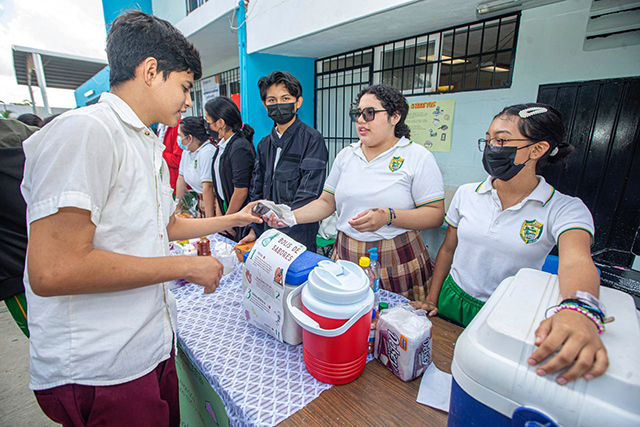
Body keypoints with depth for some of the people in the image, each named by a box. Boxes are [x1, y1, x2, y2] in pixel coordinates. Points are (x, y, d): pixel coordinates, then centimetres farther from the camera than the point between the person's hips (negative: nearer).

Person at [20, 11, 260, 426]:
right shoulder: (85, 131, -19)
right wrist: (187, 266, -20)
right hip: (99, 374, -8)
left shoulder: (150, 147, 11)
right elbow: (51, 271, -27)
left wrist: (234, 219, 18)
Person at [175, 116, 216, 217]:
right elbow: (181, 179, 12)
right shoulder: (187, 151, 6)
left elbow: (208, 187, -25)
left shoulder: (207, 152, -20)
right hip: (201, 202, 7)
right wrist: (177, 207, 14)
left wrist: (209, 220, -25)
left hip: (213, 205, -7)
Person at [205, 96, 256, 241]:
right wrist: (218, 214, 9)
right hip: (226, 210, 8)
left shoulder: (240, 147, -19)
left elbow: (241, 192, -21)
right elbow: (219, 185, 13)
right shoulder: (221, 146, 8)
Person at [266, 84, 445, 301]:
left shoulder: (418, 157, -5)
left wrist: (388, 216, -24)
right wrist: (291, 217, -7)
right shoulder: (346, 155, 8)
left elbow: (436, 214, -10)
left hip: (398, 260, -3)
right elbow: (326, 202, 8)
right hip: (346, 256, 4)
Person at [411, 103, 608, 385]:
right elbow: (448, 249, 3)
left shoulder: (565, 209, -12)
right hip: (452, 302, 3)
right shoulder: (467, 194, -4)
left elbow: (576, 259, -31)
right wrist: (432, 300, 3)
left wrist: (578, 309, -53)